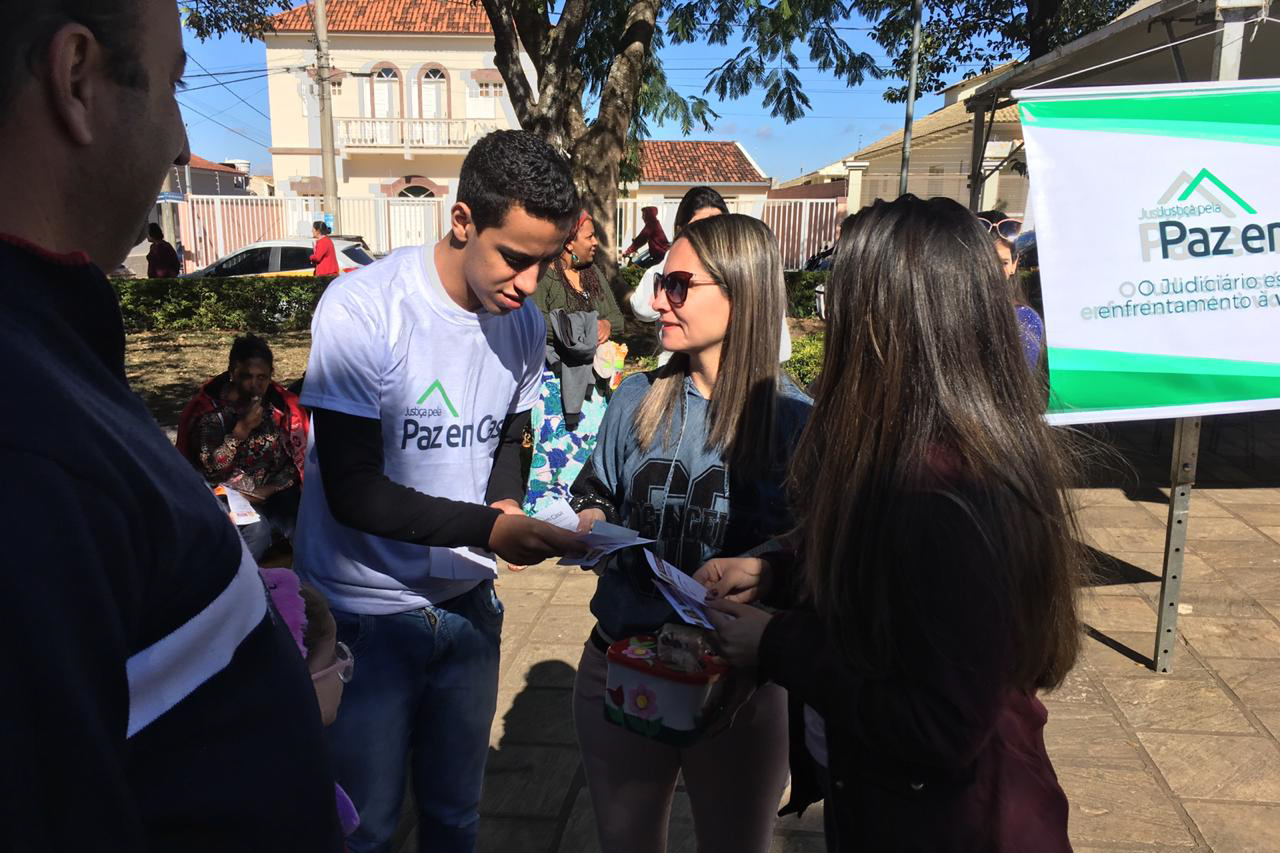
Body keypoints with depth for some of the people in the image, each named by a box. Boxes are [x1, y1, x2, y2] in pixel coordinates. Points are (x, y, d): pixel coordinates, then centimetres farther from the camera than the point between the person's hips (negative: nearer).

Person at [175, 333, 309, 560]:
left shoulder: (282, 403, 1)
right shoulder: (210, 411, -6)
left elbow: (298, 457, 1)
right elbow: (210, 469, -13)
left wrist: (269, 490, -11)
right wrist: (242, 429, -22)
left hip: (277, 492, 3)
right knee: (256, 529, -32)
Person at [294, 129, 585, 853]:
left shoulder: (525, 322, -2)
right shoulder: (362, 310, -20)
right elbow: (352, 490, -20)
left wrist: (509, 504, -9)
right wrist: (486, 528, -29)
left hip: (468, 603, 5)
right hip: (364, 611, -4)